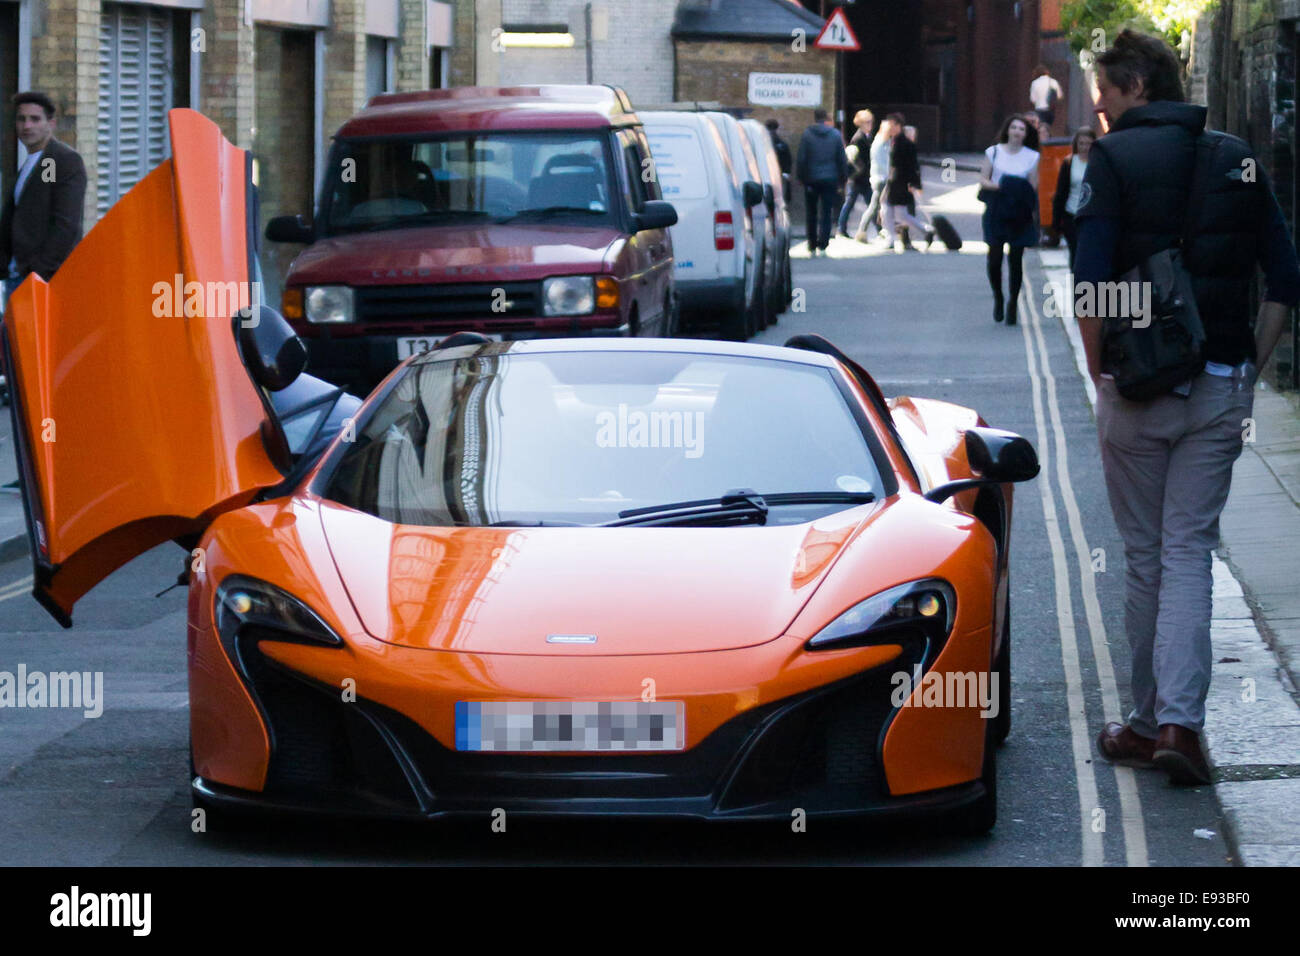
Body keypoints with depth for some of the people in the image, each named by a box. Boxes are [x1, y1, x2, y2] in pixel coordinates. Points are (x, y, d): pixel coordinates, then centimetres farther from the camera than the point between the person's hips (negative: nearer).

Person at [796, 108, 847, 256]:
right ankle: (822, 245, -8)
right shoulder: (836, 135, 0)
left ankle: (812, 247, 11)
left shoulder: (807, 134, -5)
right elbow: (842, 159, 4)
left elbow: (801, 159, -4)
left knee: (811, 214, 10)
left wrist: (800, 177, 6)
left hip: (811, 179, 0)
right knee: (826, 214, 2)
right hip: (830, 179, 0)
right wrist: (843, 178, 12)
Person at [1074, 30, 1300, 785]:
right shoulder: (1238, 160, 8)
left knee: (1146, 556, 8)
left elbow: (1091, 287, -13)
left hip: (1139, 389, -3)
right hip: (1220, 391, 3)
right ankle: (1180, 720, -11)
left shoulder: (1116, 158, -5)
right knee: (1190, 553, 3)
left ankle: (1149, 724, 15)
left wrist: (1101, 377, -2)